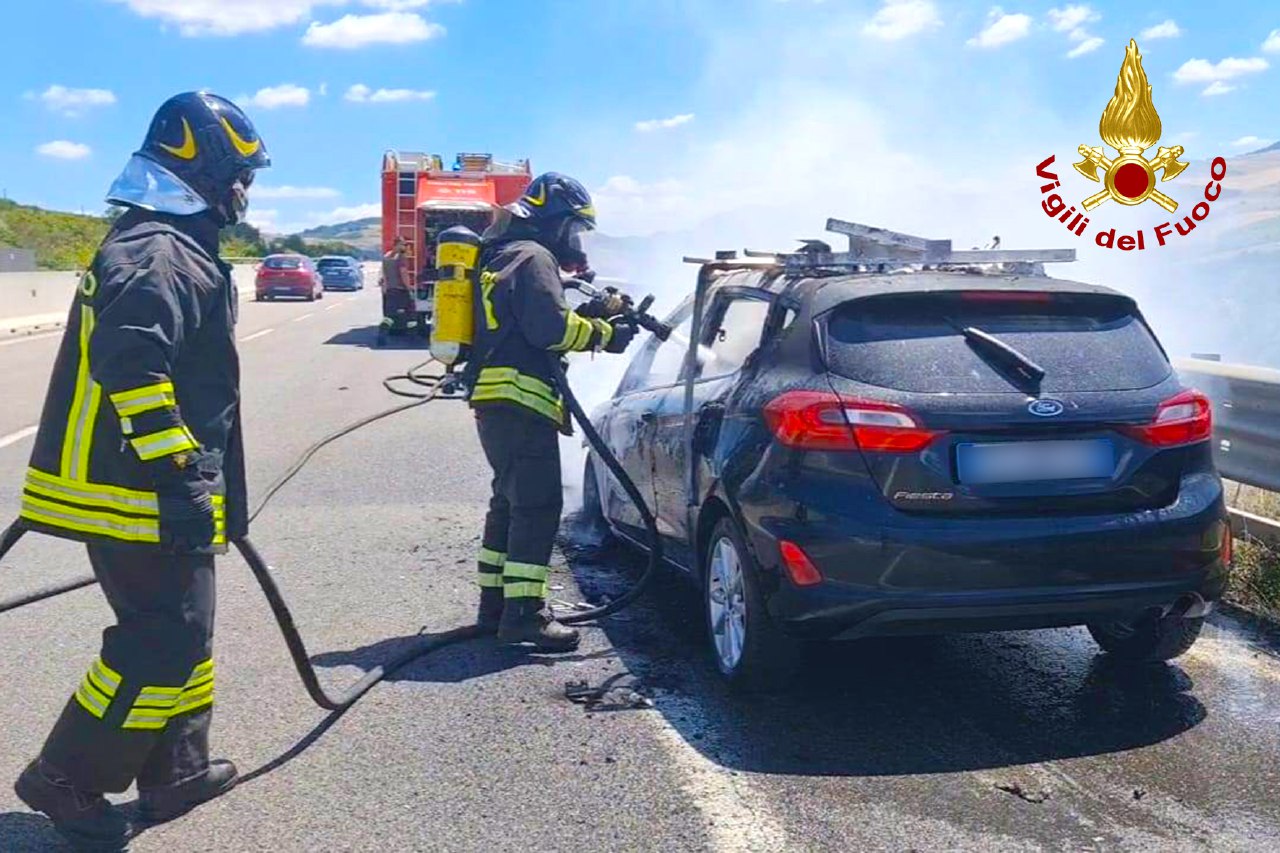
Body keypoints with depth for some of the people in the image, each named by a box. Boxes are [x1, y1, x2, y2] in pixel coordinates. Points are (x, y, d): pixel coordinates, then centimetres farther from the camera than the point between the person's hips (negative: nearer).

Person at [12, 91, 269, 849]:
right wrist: (179, 476, -27)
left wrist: (191, 479, 27)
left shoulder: (166, 245, 17)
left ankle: (177, 772, 30)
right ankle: (67, 781, 13)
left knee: (181, 630, 18)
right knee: (162, 639, -2)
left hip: (152, 485, 11)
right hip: (142, 495, -11)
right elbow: (130, 367, -30)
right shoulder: (161, 255, -17)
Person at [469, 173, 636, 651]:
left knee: (510, 503, 15)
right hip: (520, 402, -11)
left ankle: (496, 604, 20)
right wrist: (603, 335, -8)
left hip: (497, 401, 11)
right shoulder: (533, 257, -8)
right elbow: (550, 327, -19)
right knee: (537, 506, -12)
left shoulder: (505, 257, 25)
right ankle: (523, 613, -14)